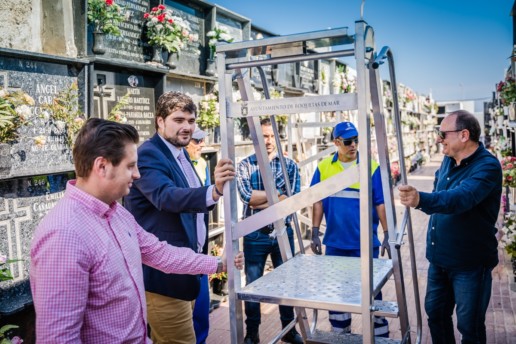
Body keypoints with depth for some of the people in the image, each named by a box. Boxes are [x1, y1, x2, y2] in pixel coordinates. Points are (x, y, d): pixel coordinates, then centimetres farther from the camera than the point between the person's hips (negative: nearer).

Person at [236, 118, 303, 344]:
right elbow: (247, 196, -17)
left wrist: (261, 202, -14)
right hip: (255, 235, -1)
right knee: (252, 285, 10)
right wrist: (277, 194, -12)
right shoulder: (245, 165, -2)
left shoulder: (289, 164, 2)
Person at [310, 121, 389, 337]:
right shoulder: (323, 167, 1)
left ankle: (380, 334, 24)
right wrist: (315, 233, 1)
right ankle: (340, 332, 32)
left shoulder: (371, 167, -6)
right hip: (335, 242, 3)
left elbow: (381, 203, -4)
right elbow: (318, 201, 4)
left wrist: (387, 235, -6)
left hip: (365, 243, -2)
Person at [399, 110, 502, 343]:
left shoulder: (487, 166, -20)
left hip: (470, 262, -7)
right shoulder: (448, 160, 5)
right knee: (435, 312, 17)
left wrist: (421, 199, -53)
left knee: (469, 325, 5)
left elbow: (461, 198, -39)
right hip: (439, 258, 7)